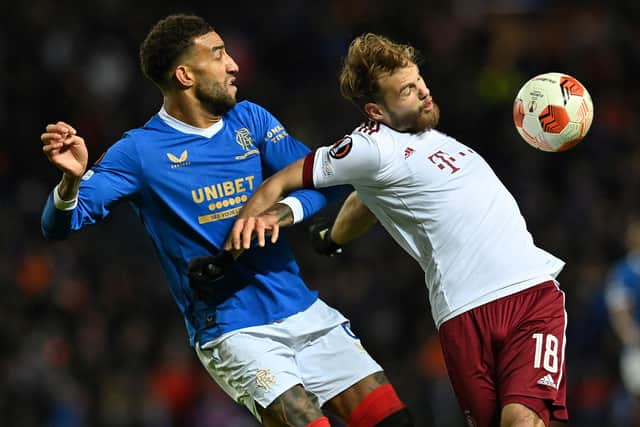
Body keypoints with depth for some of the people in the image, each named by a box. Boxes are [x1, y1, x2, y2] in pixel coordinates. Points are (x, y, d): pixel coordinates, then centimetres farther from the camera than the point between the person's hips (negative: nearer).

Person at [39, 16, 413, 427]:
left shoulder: (250, 119, 9)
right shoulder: (140, 150, -5)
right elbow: (61, 225, -8)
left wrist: (280, 212, -18)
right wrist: (72, 179, -31)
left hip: (307, 312, 5)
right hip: (233, 331, -5)